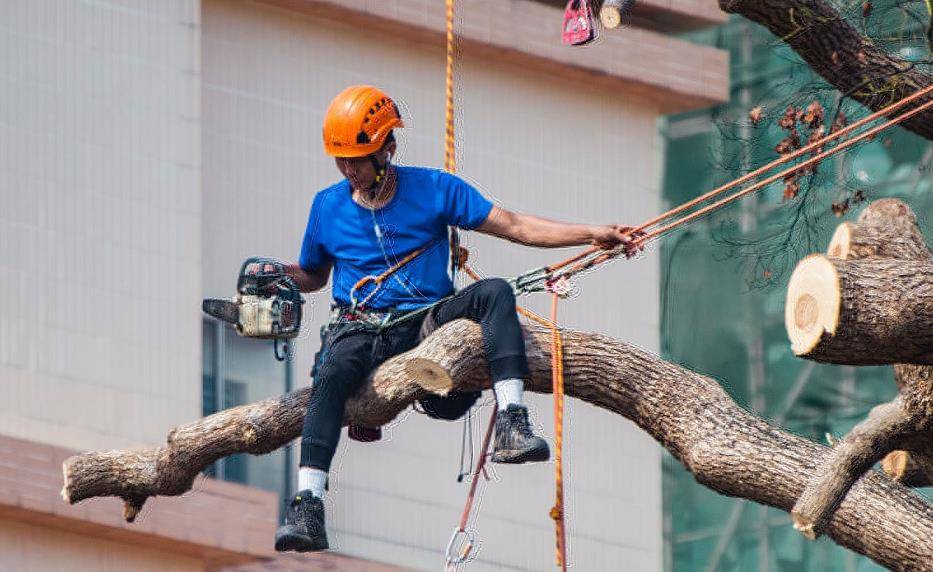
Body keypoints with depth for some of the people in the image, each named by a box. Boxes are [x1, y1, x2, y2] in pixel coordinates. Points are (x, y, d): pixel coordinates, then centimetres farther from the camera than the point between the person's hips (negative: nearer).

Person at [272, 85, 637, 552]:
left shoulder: (433, 189, 4)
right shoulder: (328, 207, 10)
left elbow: (515, 227, 2)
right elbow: (312, 276, 24)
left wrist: (590, 234, -7)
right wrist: (280, 273, 0)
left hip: (430, 319, 0)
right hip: (362, 329, 0)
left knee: (494, 292, -28)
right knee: (332, 372, -35)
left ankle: (511, 425, -40)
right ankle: (307, 508, -47)